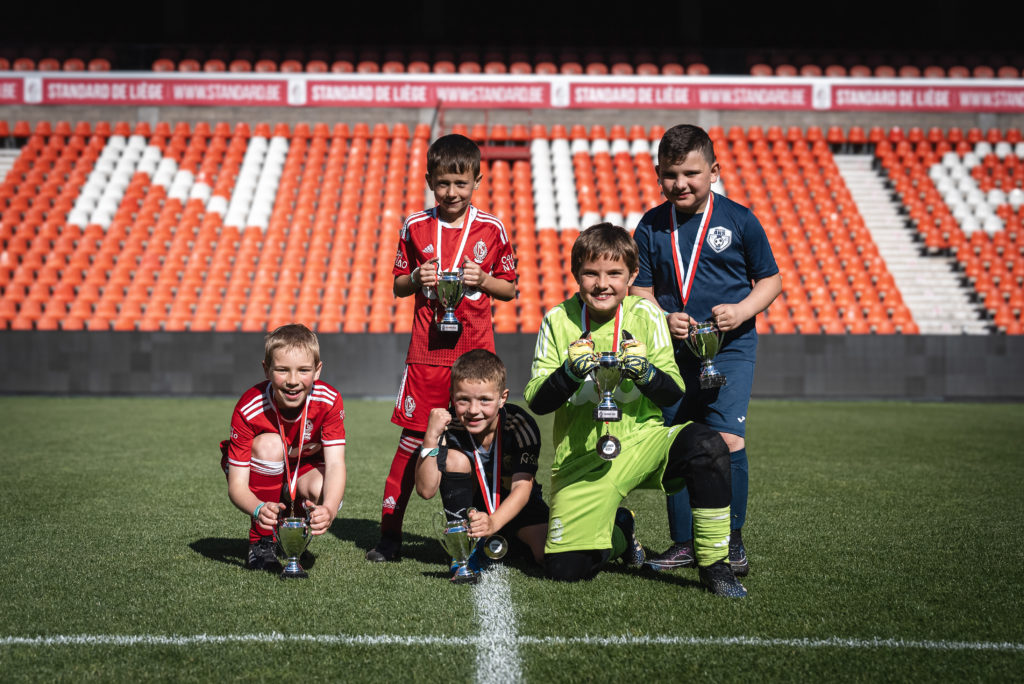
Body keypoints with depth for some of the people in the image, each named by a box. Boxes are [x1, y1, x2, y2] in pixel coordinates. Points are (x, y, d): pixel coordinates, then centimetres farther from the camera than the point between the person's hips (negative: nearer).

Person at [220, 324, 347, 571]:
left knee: (326, 494, -33)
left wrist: (329, 509, -53)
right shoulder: (248, 409, -30)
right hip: (262, 474, -1)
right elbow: (236, 485, -30)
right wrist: (258, 510, -53)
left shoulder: (328, 400, -25)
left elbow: (335, 463, -33)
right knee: (269, 444, -34)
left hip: (304, 471, 1)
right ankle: (261, 543, -19)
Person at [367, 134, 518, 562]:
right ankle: (389, 533, 5)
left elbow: (510, 289, 10)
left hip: (476, 350, 0)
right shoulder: (415, 228, 5)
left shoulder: (492, 229, 3)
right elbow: (398, 287, 13)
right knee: (413, 438, -1)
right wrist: (416, 279, -7)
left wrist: (482, 280, -9)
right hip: (427, 351, 0)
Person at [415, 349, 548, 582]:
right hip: (470, 509, 0)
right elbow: (426, 490, -25)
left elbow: (522, 487, -32)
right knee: (454, 458, -26)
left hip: (514, 509, 0)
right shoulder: (449, 426, -20)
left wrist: (493, 523, -51)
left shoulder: (520, 425, -24)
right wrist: (431, 437, -37)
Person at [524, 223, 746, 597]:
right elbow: (536, 401, -5)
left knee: (705, 445, -31)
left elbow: (673, 395, -3)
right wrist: (570, 372, -24)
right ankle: (617, 530, 26)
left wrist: (645, 373, -24)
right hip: (581, 458, 0)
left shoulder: (645, 314, -3)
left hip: (643, 443, 0)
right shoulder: (558, 320, -2)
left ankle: (714, 564, -16)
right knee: (564, 569, -10)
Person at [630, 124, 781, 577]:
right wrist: (663, 318, -13)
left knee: (726, 438, -14)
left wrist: (742, 310, -14)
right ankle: (683, 543, 20)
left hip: (730, 348, -3)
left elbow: (771, 280, 4)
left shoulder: (738, 220, -2)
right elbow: (640, 291, 6)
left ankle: (731, 542, 1)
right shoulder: (652, 226, 4)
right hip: (673, 351, 3)